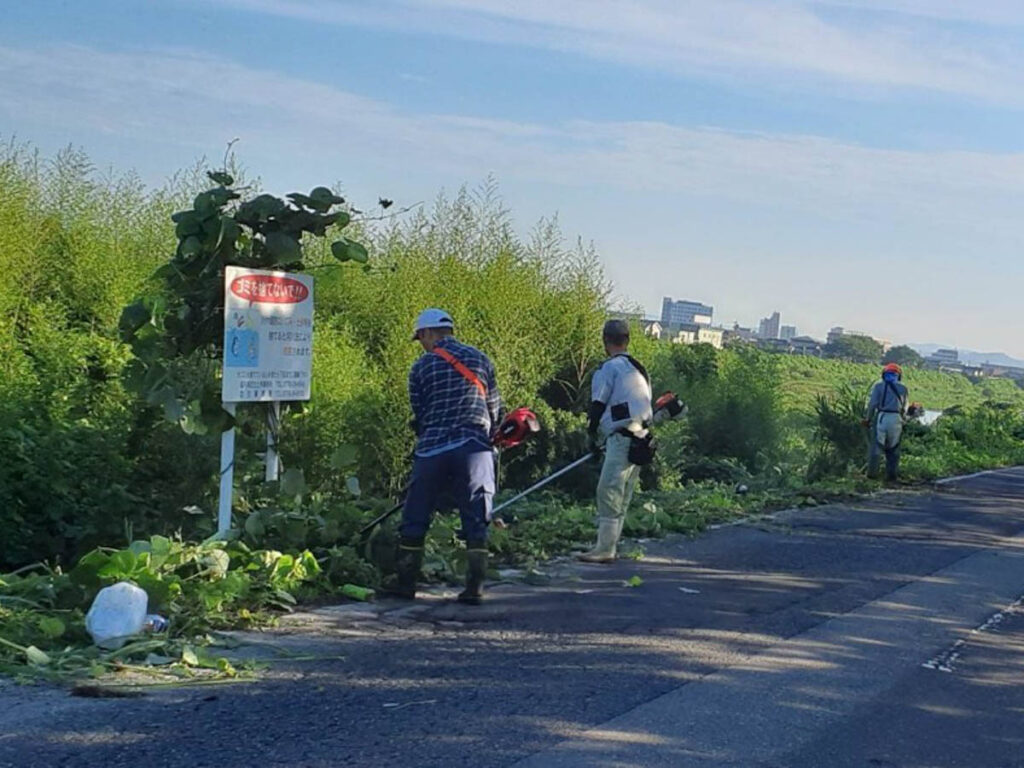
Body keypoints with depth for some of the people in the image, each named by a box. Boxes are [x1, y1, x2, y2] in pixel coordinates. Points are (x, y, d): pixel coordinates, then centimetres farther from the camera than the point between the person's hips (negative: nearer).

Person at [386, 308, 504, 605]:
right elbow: (495, 409, 10)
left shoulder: (421, 367, 4)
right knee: (475, 520, 3)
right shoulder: (479, 359, 9)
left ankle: (405, 582, 15)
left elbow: (419, 414, 8)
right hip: (474, 447, 1)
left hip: (432, 449, -1)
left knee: (415, 519, 10)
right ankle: (475, 588, -1)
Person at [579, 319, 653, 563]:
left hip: (621, 437, -9)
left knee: (609, 491, -10)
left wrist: (592, 435, 8)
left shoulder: (610, 367, -6)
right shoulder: (640, 369, 20)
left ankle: (604, 548, -12)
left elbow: (598, 403, -5)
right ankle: (608, 546, 15)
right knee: (622, 495, 11)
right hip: (641, 438, 9)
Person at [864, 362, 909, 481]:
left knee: (876, 446, 3)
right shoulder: (903, 388, 12)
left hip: (881, 417, -2)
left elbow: (872, 403, -1)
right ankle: (891, 475, 11)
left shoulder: (879, 385, 5)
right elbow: (904, 408, 9)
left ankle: (872, 472, 2)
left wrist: (868, 419, 7)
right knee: (893, 449, 10)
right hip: (896, 418, 2)